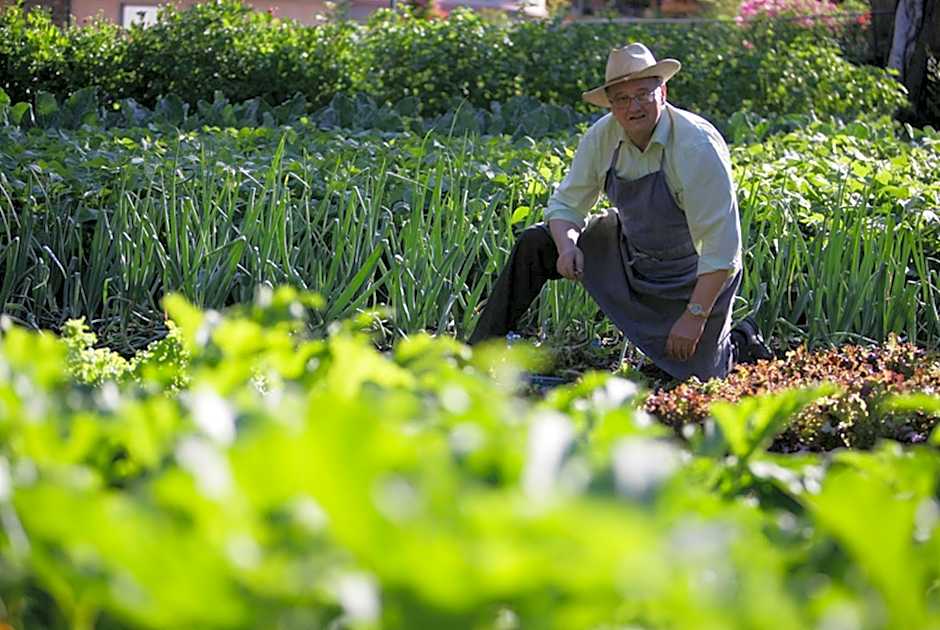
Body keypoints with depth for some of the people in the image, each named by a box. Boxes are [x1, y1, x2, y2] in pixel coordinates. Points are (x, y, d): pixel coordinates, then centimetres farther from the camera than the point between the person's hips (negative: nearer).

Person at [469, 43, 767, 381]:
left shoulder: (698, 146, -29)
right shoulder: (603, 136, -13)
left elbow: (721, 245, -28)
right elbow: (566, 203, -3)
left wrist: (695, 316, -28)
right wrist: (567, 245, -26)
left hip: (695, 274, -5)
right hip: (630, 249, 5)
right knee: (534, 244, -6)